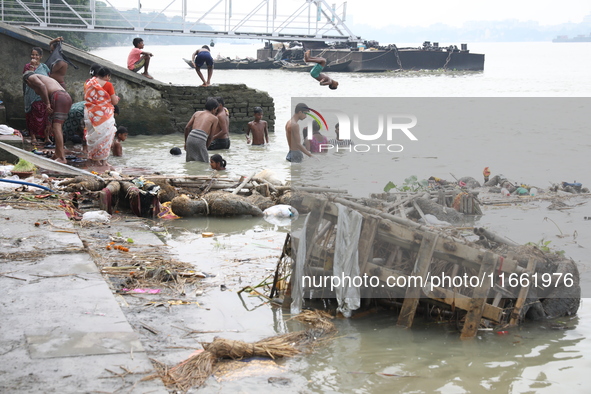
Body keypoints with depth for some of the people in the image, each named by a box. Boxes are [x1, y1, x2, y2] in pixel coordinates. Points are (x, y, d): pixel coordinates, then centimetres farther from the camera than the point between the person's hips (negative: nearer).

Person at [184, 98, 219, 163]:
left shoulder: (197, 113, 24)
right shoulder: (215, 118, 14)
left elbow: (187, 128, 16)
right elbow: (210, 137, 11)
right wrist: (206, 148, 23)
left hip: (190, 138, 5)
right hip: (200, 140, -5)